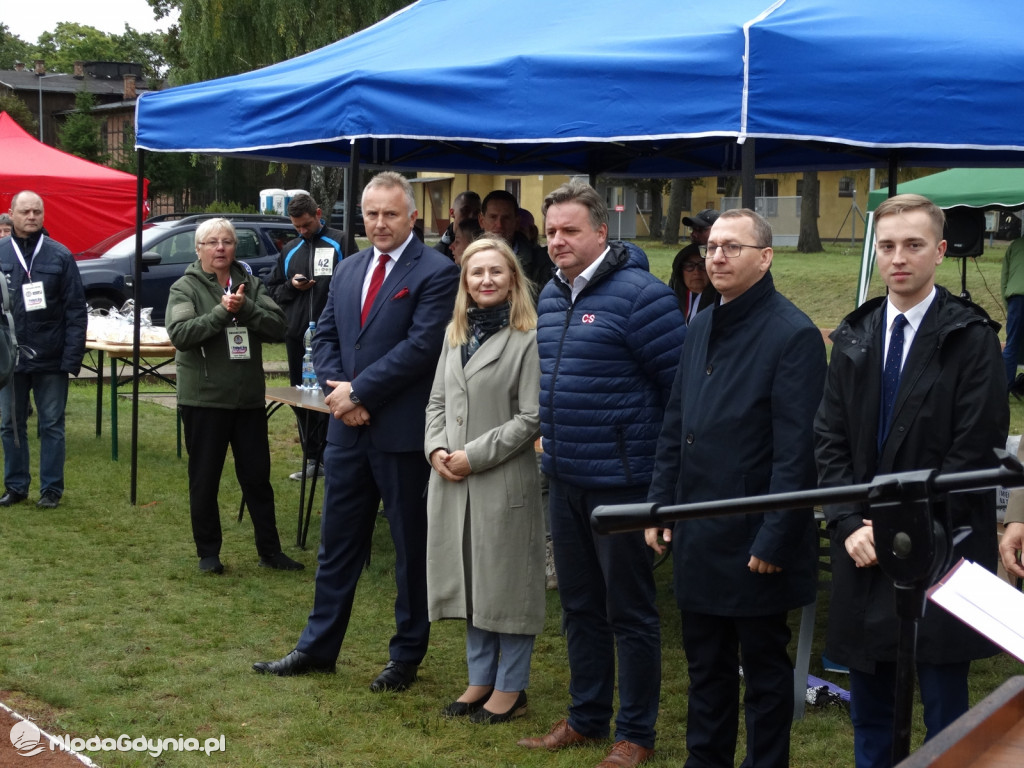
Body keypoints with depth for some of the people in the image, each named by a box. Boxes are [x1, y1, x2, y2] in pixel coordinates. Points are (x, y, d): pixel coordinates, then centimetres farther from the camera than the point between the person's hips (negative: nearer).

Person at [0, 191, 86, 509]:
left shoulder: (60, 256, -2)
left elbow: (75, 311, -4)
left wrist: (72, 357, -11)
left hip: (51, 360, -2)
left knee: (52, 425, 6)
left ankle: (52, 488, 15)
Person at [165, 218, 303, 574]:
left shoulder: (251, 284, 8)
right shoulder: (185, 288, -2)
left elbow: (277, 326, -4)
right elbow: (180, 334, -16)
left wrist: (245, 307, -18)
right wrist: (222, 311, -21)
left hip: (249, 397, 3)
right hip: (204, 398, -3)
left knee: (257, 477, 9)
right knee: (204, 480, 6)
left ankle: (270, 550, 18)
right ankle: (208, 553, 18)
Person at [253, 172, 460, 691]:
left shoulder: (436, 273, -10)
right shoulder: (348, 270, 12)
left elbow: (421, 346, -18)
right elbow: (325, 336, 13)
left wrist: (359, 391, -16)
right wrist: (338, 390, -6)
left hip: (403, 433, -6)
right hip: (348, 429, 6)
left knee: (412, 546, 7)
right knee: (337, 542, 14)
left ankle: (407, 656, 19)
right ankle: (318, 648, 24)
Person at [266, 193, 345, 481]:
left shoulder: (339, 242, 0)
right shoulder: (289, 250, 16)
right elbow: (272, 289, 21)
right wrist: (291, 287, -1)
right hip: (297, 335, 6)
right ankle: (313, 458, 19)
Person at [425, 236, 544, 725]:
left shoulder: (528, 338, -11)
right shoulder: (455, 334, 12)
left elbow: (531, 418, -13)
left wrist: (474, 455, -14)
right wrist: (436, 448, -2)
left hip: (504, 480, -7)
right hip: (452, 480, 7)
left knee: (506, 582, 2)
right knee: (469, 579, 14)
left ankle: (510, 688, 14)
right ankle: (481, 679, 26)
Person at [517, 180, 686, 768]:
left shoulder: (639, 294, -16)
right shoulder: (551, 296, 9)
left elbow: (681, 384, -14)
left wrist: (665, 466, -10)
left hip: (621, 480, -8)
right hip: (565, 478, 8)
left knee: (631, 612, 4)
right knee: (579, 605, 17)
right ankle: (587, 718, 31)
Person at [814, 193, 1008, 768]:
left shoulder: (971, 337, -7)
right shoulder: (854, 336, 9)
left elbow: (976, 451, -11)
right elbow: (831, 439, 8)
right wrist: (849, 524, -5)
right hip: (864, 548, 5)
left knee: (945, 710, 4)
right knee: (869, 708, 13)